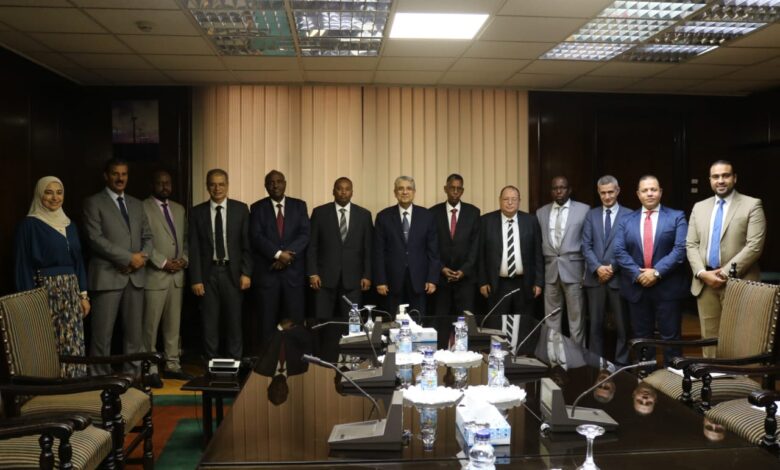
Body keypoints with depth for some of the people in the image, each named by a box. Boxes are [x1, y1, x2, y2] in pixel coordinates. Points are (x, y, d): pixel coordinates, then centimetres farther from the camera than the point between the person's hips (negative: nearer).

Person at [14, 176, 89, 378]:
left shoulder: (69, 224, 12)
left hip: (71, 291, 6)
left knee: (73, 346, 6)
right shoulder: (29, 224, -5)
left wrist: (84, 295, 10)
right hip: (45, 292, -6)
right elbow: (23, 265, -8)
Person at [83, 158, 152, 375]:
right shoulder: (94, 203, 0)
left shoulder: (137, 204, 18)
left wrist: (143, 256, -6)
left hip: (135, 276, 5)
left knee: (135, 332, 7)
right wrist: (129, 258, -14)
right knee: (103, 334, -2)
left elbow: (147, 236, 15)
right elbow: (96, 239, -10)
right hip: (108, 275, -5)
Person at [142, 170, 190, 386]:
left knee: (173, 323, 11)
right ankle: (150, 369, 9)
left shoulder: (179, 209, 15)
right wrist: (163, 262, -14)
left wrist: (184, 259, 0)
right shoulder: (143, 208, -7)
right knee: (151, 325, 0)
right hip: (155, 275, -6)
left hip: (177, 275, 6)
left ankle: (172, 365, 20)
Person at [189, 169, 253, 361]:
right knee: (209, 322, 6)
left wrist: (246, 273, -5)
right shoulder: (197, 212, 3)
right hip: (208, 272, 0)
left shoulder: (240, 209, 2)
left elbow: (247, 244, 2)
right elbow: (194, 248, 1)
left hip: (232, 272, 0)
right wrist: (196, 279, -5)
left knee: (234, 321, 7)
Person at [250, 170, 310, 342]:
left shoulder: (299, 206, 9)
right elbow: (257, 237, -5)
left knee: (294, 320, 1)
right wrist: (278, 254, -17)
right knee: (267, 320, 2)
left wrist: (288, 254, -14)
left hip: (293, 271, 1)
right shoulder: (257, 208, 6)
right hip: (267, 271, -1)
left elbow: (305, 234, -1)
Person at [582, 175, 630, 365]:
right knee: (595, 324, 8)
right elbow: (586, 246, 4)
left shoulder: (628, 215, 0)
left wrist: (613, 268, -11)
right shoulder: (591, 215, 10)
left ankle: (621, 363, 14)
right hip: (595, 277, 3)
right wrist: (597, 267, -10)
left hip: (619, 277, -3)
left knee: (622, 325, 5)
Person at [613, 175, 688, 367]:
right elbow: (619, 251, 0)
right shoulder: (626, 220, 10)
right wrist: (637, 274, -13)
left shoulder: (676, 217, 3)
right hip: (637, 287, 3)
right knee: (641, 336, 10)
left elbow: (681, 248, -9)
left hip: (667, 287, -2)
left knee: (670, 336, 3)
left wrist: (657, 272, -17)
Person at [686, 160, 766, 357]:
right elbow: (691, 245, 9)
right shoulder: (699, 207, 14)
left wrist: (725, 273, -14)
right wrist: (702, 273, -6)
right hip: (705, 282, 4)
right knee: (709, 337, 8)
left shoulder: (752, 205, 0)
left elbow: (754, 246, -9)